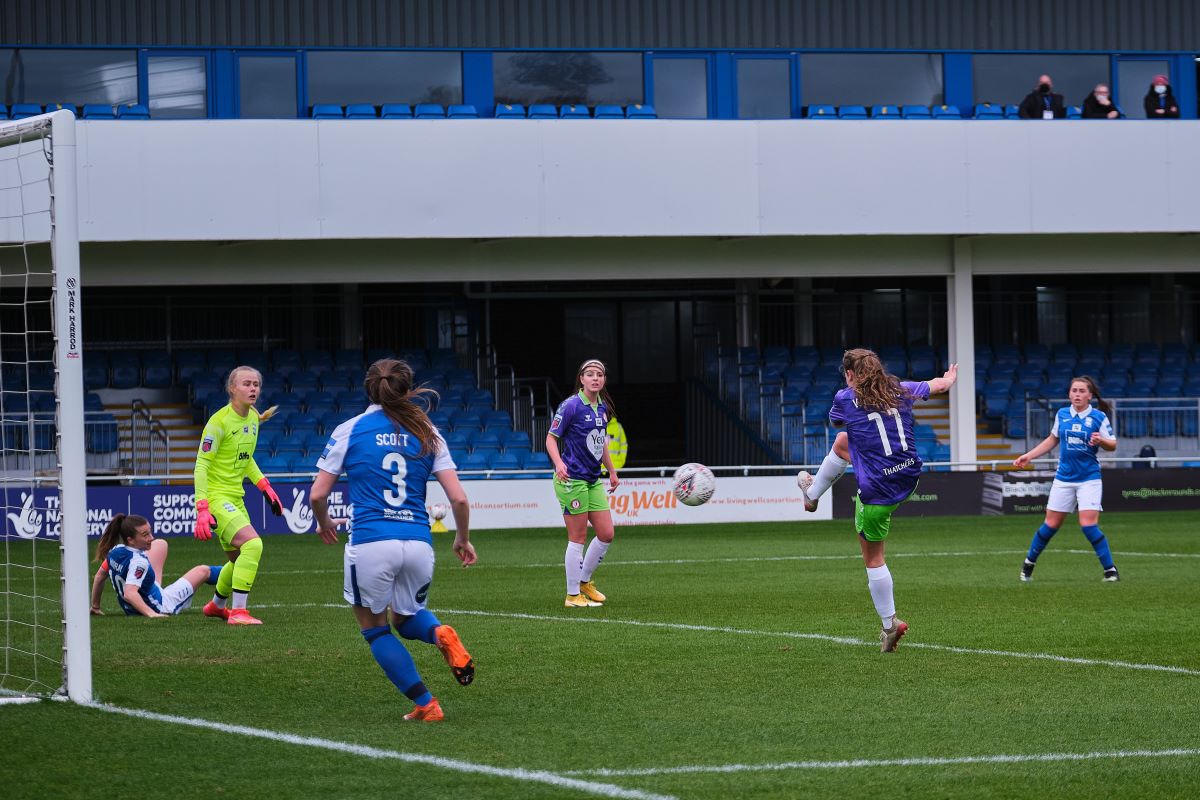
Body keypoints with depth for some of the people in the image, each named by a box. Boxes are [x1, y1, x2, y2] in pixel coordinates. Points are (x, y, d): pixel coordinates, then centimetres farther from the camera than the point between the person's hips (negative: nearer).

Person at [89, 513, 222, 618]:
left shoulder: (115, 551, -12)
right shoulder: (138, 561, -36)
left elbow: (99, 577, 2)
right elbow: (129, 594, -46)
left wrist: (95, 607, 14)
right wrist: (151, 614, -49)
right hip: (159, 608, -8)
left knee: (161, 544, 20)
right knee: (203, 571, 8)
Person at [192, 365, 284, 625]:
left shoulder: (253, 418, 8)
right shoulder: (220, 421, -17)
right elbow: (201, 464, -19)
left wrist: (265, 487, 16)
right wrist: (202, 509, -26)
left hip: (235, 498, 9)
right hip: (216, 496, -9)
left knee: (240, 559, 19)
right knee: (253, 543, -25)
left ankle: (217, 604, 44)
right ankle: (238, 611, -20)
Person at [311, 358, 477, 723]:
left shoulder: (350, 430, 3)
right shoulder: (427, 433, 9)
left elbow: (318, 494, 3)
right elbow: (459, 498, 4)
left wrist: (324, 523, 25)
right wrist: (463, 540, 22)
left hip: (370, 544, -3)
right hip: (418, 543, 3)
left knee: (375, 628, 17)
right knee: (406, 618, 28)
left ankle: (425, 703, 5)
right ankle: (441, 634, -8)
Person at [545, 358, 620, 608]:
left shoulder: (602, 408, 10)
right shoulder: (571, 405, -12)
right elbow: (551, 438, -10)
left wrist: (612, 471, 25)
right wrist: (559, 463, -26)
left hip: (593, 480, 8)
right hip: (572, 479, -8)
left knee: (606, 534, 7)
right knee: (578, 538, -4)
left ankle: (585, 581, 26)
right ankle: (573, 595, 4)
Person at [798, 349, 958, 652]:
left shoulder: (845, 398, -10)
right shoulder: (900, 389, 2)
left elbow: (836, 422, 13)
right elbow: (939, 385, 17)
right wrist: (950, 377, 41)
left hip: (877, 489, -6)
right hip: (910, 476, 7)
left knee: (873, 558, 11)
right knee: (841, 443, 30)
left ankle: (890, 624, 14)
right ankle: (813, 494, 52)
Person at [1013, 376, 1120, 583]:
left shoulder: (1099, 417, -5)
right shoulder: (1061, 415, 4)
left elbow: (1112, 445, -2)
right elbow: (1052, 440, 20)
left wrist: (1101, 441, -24)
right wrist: (1028, 456, 17)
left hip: (1089, 478, -3)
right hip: (1064, 478, 3)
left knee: (1089, 524, -15)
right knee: (1051, 524, 7)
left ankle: (1110, 570, -4)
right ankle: (1029, 564, 26)